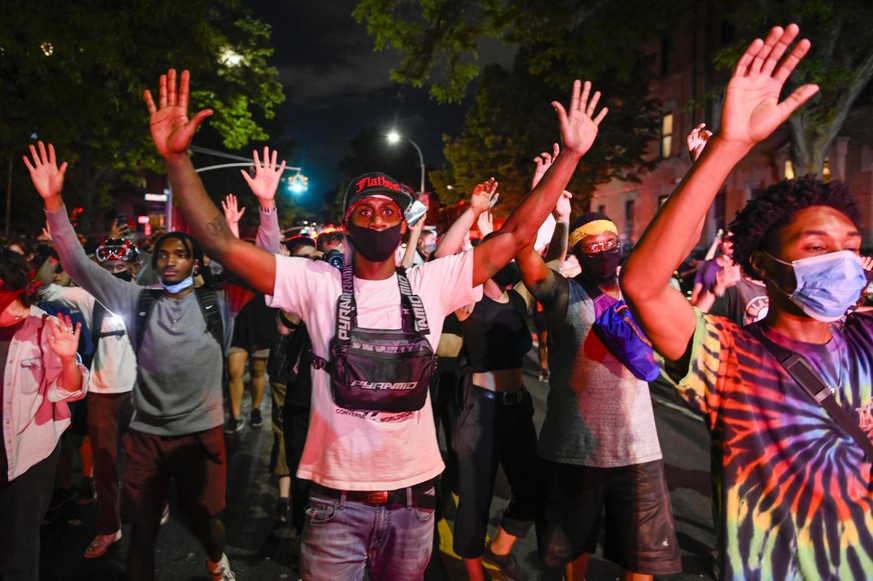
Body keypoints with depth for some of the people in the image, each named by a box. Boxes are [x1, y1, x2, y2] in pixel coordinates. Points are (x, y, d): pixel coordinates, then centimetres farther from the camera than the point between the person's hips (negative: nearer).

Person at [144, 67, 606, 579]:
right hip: (338, 501, -2)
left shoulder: (431, 285, -3)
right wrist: (177, 158, -19)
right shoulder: (317, 284, -7)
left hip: (414, 498, 3)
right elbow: (223, 244, -11)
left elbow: (516, 235, -4)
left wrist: (571, 155, -6)